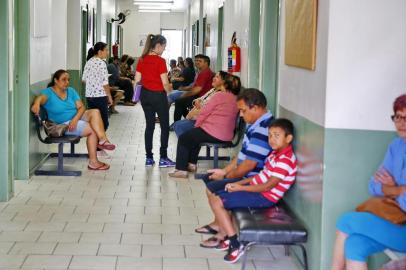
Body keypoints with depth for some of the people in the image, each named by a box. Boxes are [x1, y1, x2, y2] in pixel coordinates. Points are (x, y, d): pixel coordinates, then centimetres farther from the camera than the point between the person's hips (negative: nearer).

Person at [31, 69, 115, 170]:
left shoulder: (71, 91, 10)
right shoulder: (49, 92, -7)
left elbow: (81, 107, 2)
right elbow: (41, 97, -30)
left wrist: (75, 119, -18)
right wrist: (37, 103, -56)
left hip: (77, 117, 6)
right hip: (64, 124, -6)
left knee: (95, 112, -24)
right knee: (93, 130, -24)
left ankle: (102, 140, -31)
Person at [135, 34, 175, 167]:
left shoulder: (142, 60, 2)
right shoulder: (160, 61, -15)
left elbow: (137, 80, 4)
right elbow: (165, 83, -16)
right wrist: (169, 89, 3)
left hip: (145, 95, 6)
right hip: (158, 95, -6)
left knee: (149, 125, 13)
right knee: (165, 126, 5)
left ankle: (149, 158, 13)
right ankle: (163, 158, 4)